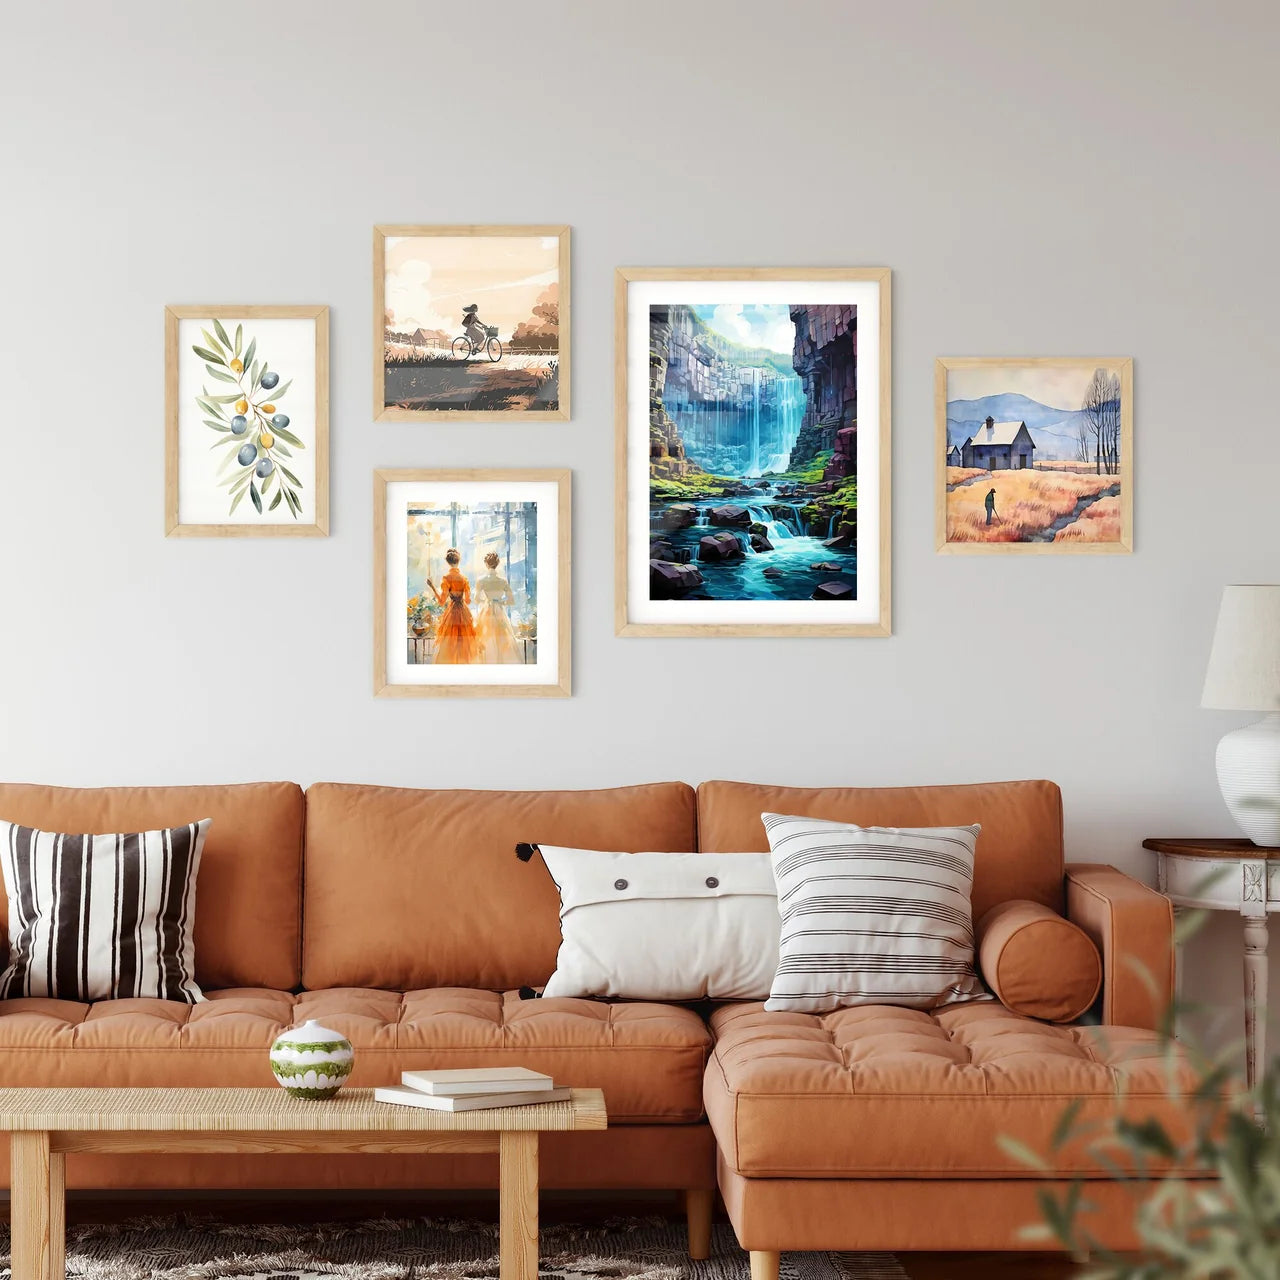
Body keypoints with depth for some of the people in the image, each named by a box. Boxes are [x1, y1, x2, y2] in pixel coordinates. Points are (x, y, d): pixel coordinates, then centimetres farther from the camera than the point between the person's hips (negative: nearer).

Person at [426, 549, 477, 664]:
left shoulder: (447, 578, -11)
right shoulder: (464, 578, 2)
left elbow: (442, 601, -13)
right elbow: (468, 600, 6)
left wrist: (432, 586, -6)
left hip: (451, 612, -4)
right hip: (464, 613, 4)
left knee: (450, 644, 1)